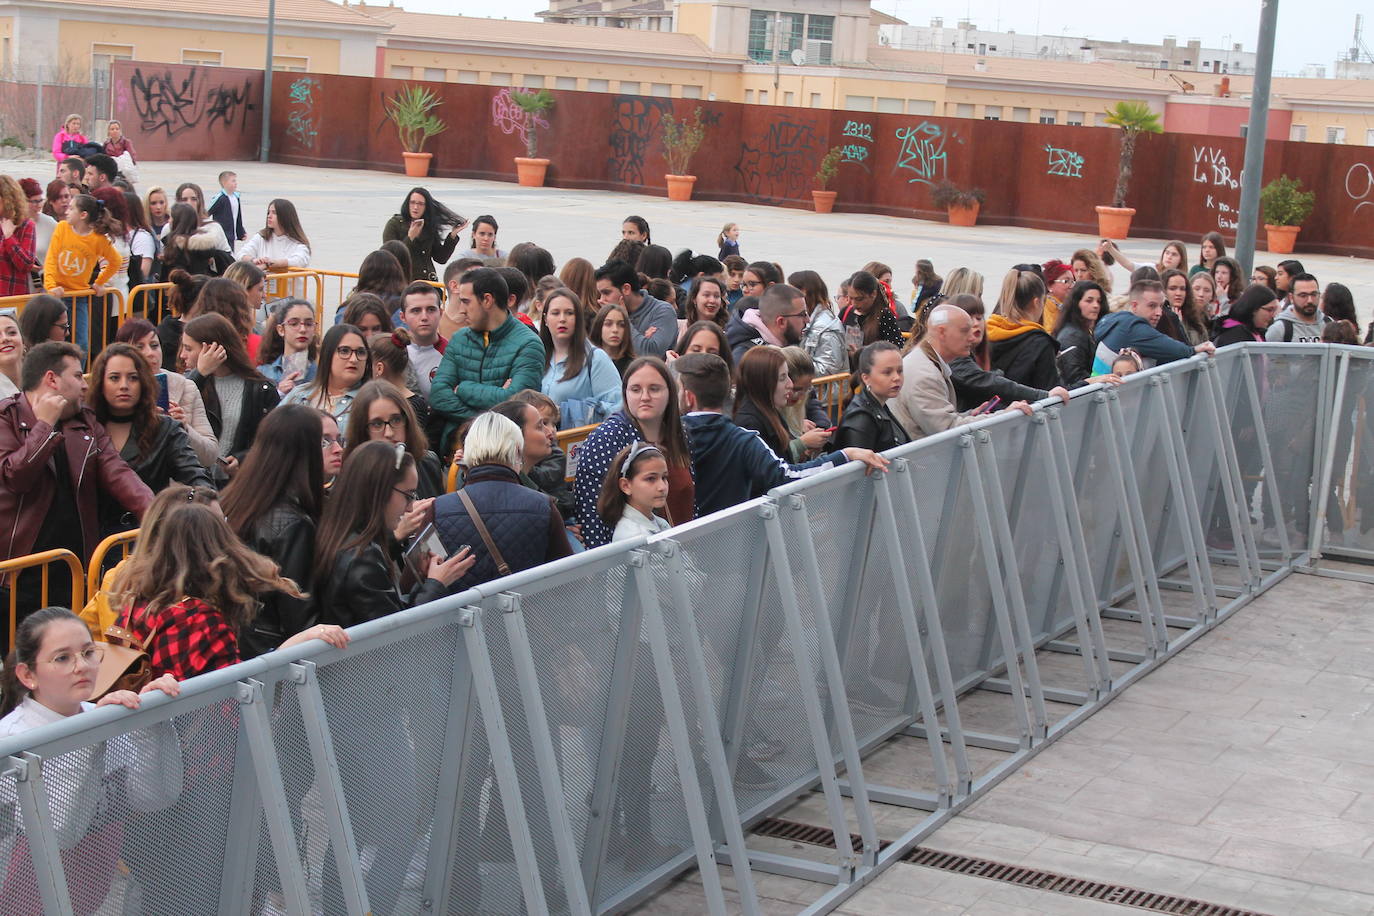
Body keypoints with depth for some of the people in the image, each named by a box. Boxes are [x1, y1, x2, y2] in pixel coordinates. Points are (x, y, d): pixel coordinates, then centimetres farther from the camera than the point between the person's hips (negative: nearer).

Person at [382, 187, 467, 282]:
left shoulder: (430, 227, 14)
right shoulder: (394, 224, 4)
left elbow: (441, 259, 11)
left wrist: (452, 236, 7)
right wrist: (410, 238, -11)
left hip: (427, 280, 3)